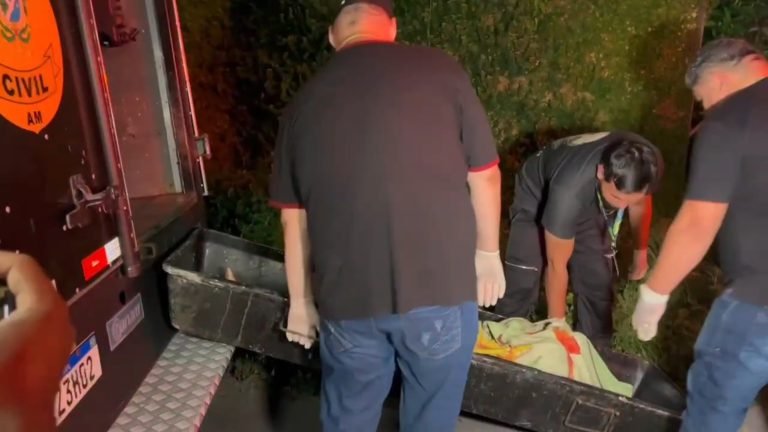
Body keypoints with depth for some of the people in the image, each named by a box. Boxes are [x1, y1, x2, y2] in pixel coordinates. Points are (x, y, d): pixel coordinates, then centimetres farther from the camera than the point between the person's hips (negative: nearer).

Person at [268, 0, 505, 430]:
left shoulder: (305, 101, 5)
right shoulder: (441, 70, -2)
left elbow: (294, 218, 7)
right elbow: (484, 175, 1)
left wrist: (301, 300, 17)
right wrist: (488, 255, 14)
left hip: (346, 295, 3)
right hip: (439, 285, -2)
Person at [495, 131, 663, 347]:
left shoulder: (645, 165, -31)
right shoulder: (569, 190, -45)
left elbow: (640, 202, -3)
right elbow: (557, 265, -30)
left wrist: (641, 250, 9)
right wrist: (557, 323, -18)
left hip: (591, 202, 5)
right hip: (536, 196, -4)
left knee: (598, 280, -1)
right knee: (522, 282, -11)